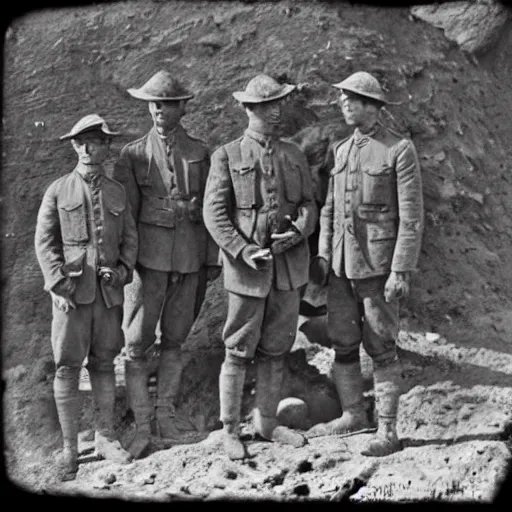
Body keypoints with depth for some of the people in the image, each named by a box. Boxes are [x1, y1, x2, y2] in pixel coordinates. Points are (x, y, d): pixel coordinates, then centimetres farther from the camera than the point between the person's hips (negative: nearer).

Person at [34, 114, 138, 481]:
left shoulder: (118, 192, 10)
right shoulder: (58, 191, 3)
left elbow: (130, 238, 14)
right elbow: (44, 243, 0)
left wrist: (121, 270, -3)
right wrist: (61, 284, -9)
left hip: (109, 289, 3)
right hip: (72, 289, -2)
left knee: (104, 363, 9)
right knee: (68, 367, -1)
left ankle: (105, 437, 20)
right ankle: (69, 448, 4)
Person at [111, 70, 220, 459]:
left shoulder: (200, 153, 8)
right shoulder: (134, 154, 4)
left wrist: (214, 259, 4)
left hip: (190, 260, 2)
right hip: (149, 258, -2)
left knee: (174, 340, 9)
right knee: (137, 344, -4)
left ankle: (166, 419, 18)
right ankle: (142, 427, 1)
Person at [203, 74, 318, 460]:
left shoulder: (294, 155, 11)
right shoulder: (228, 156, -2)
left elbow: (309, 205, 10)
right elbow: (214, 213, -7)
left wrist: (297, 232, -12)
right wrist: (244, 251, -17)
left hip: (289, 265, 4)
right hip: (247, 267, -4)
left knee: (277, 349, 11)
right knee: (239, 352, 0)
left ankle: (267, 422, 24)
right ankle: (230, 430, 11)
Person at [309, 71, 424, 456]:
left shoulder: (400, 150, -7)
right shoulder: (342, 150, 12)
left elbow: (411, 217, -11)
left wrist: (401, 271, -16)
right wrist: (323, 254, 6)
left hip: (377, 265, -6)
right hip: (341, 265, 6)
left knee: (381, 349, -2)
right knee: (342, 344, 12)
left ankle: (387, 432, 5)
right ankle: (353, 414, 27)